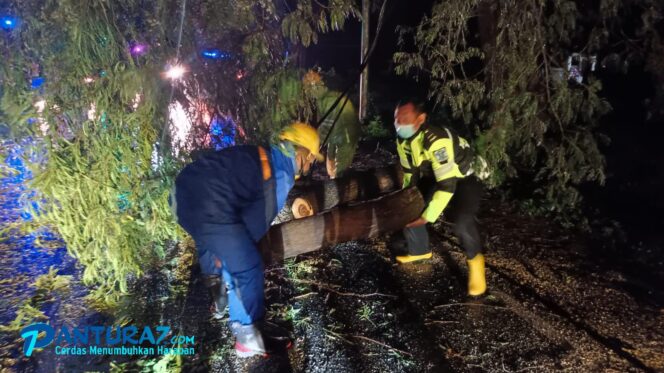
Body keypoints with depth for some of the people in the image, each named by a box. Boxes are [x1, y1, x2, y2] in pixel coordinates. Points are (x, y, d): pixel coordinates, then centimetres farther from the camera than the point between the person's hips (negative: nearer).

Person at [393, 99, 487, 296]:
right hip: (434, 177, 8)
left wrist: (427, 216, -34)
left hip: (465, 178, -8)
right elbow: (409, 172, 5)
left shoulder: (436, 140, -37)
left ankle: (475, 259, -3)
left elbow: (447, 185, -37)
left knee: (461, 220, -32)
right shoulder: (402, 140, -12)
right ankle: (420, 250, 30)